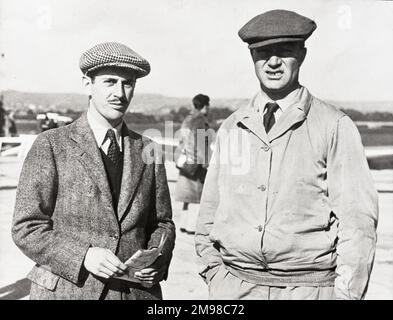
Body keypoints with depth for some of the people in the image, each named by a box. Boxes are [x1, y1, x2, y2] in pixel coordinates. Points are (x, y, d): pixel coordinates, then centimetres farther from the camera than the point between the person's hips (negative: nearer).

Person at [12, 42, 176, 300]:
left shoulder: (148, 152, 3)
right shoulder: (51, 146, -5)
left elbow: (162, 223, 10)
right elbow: (27, 228, -6)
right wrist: (83, 256, -19)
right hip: (67, 289, -2)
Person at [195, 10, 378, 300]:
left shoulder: (334, 126, -4)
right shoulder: (231, 128, 6)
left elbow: (357, 218, -6)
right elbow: (210, 209, 11)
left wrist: (347, 292, -10)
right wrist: (214, 273, 3)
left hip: (308, 286, -2)